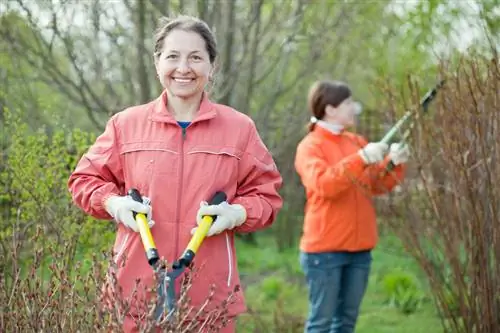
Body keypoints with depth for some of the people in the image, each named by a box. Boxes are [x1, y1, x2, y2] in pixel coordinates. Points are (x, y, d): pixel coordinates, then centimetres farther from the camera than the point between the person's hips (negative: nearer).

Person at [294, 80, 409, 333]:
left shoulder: (357, 141, 14)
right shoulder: (310, 146, -5)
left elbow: (377, 185, 12)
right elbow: (322, 184, -23)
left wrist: (394, 163, -7)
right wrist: (361, 159, -29)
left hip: (359, 248, 7)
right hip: (325, 249, -6)